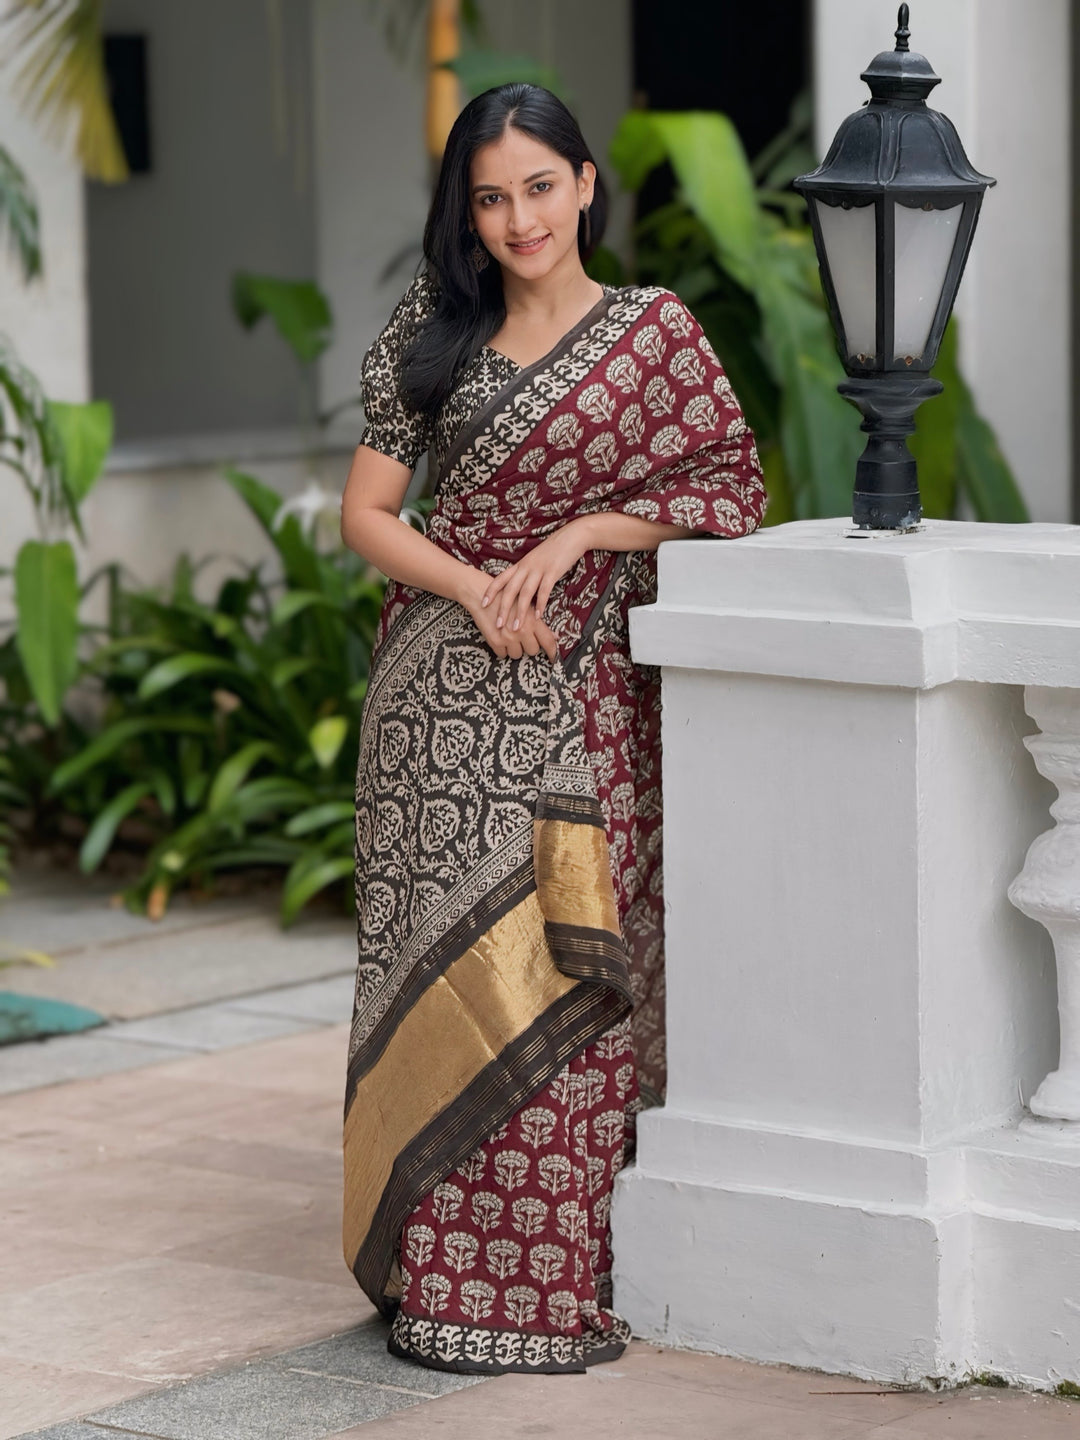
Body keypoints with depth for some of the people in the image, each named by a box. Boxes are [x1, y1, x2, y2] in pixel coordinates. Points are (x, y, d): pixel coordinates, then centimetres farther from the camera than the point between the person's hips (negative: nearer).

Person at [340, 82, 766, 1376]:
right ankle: (444, 1280, 4)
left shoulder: (654, 331, 4)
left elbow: (731, 491, -1)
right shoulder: (433, 334, 9)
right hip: (442, 690, 2)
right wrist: (476, 588, -9)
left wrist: (581, 532, -12)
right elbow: (365, 512, 7)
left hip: (581, 698, -2)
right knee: (444, 966, -1)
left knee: (554, 979, -5)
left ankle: (549, 1280, 3)